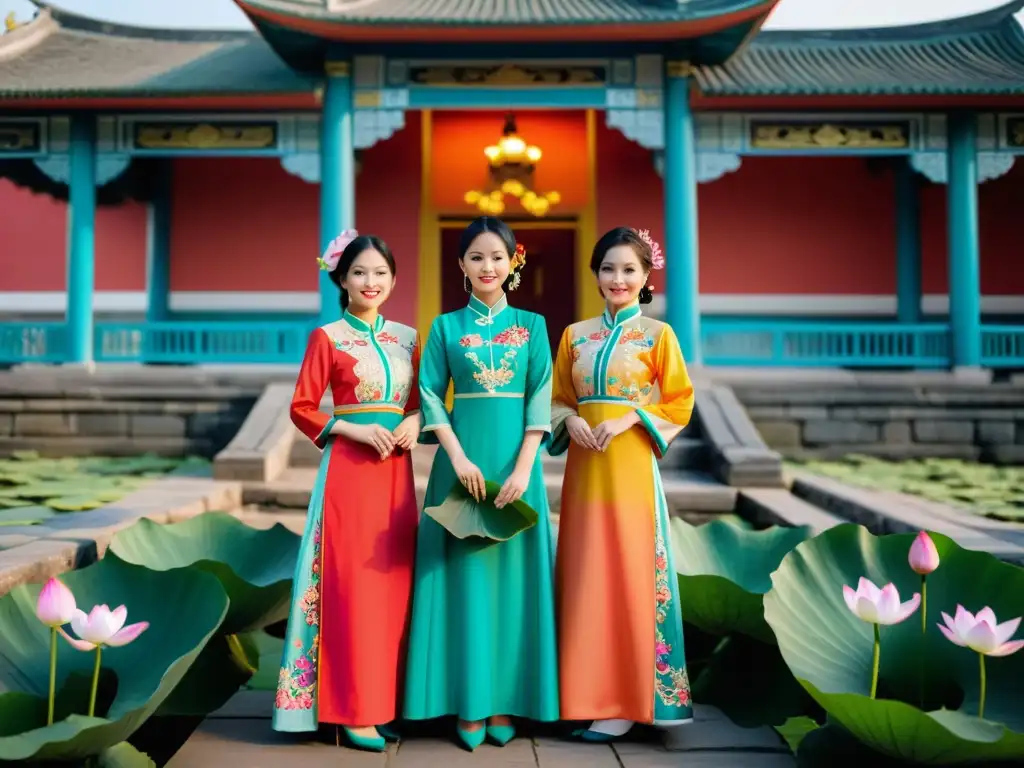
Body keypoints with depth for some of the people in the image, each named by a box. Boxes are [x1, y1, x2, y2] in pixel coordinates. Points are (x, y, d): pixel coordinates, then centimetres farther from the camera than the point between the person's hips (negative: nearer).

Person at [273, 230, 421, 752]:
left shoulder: (407, 337, 11)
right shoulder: (327, 338, -2)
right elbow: (302, 409, -4)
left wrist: (414, 422, -4)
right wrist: (357, 430, -15)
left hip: (396, 470, 5)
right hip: (349, 469, -4)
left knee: (392, 582, 7)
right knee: (351, 583, -4)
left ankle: (386, 699, 18)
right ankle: (354, 710, 4)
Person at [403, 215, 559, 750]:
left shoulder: (532, 325, 7)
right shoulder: (446, 326, 6)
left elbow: (540, 399, 0)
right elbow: (431, 395, 1)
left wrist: (523, 468, -11)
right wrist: (459, 457, -12)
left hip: (515, 459, 1)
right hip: (462, 457, 0)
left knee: (513, 571, 3)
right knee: (464, 571, 1)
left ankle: (506, 700, 13)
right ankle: (469, 704, 9)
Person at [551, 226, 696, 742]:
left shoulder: (658, 334, 0)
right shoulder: (575, 335, 10)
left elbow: (678, 403, 0)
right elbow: (558, 398, 13)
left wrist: (630, 419, -13)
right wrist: (571, 421, -7)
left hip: (631, 463, -4)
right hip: (584, 463, 4)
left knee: (628, 574, -2)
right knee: (584, 575, 6)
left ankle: (624, 700, 6)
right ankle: (586, 692, 16)